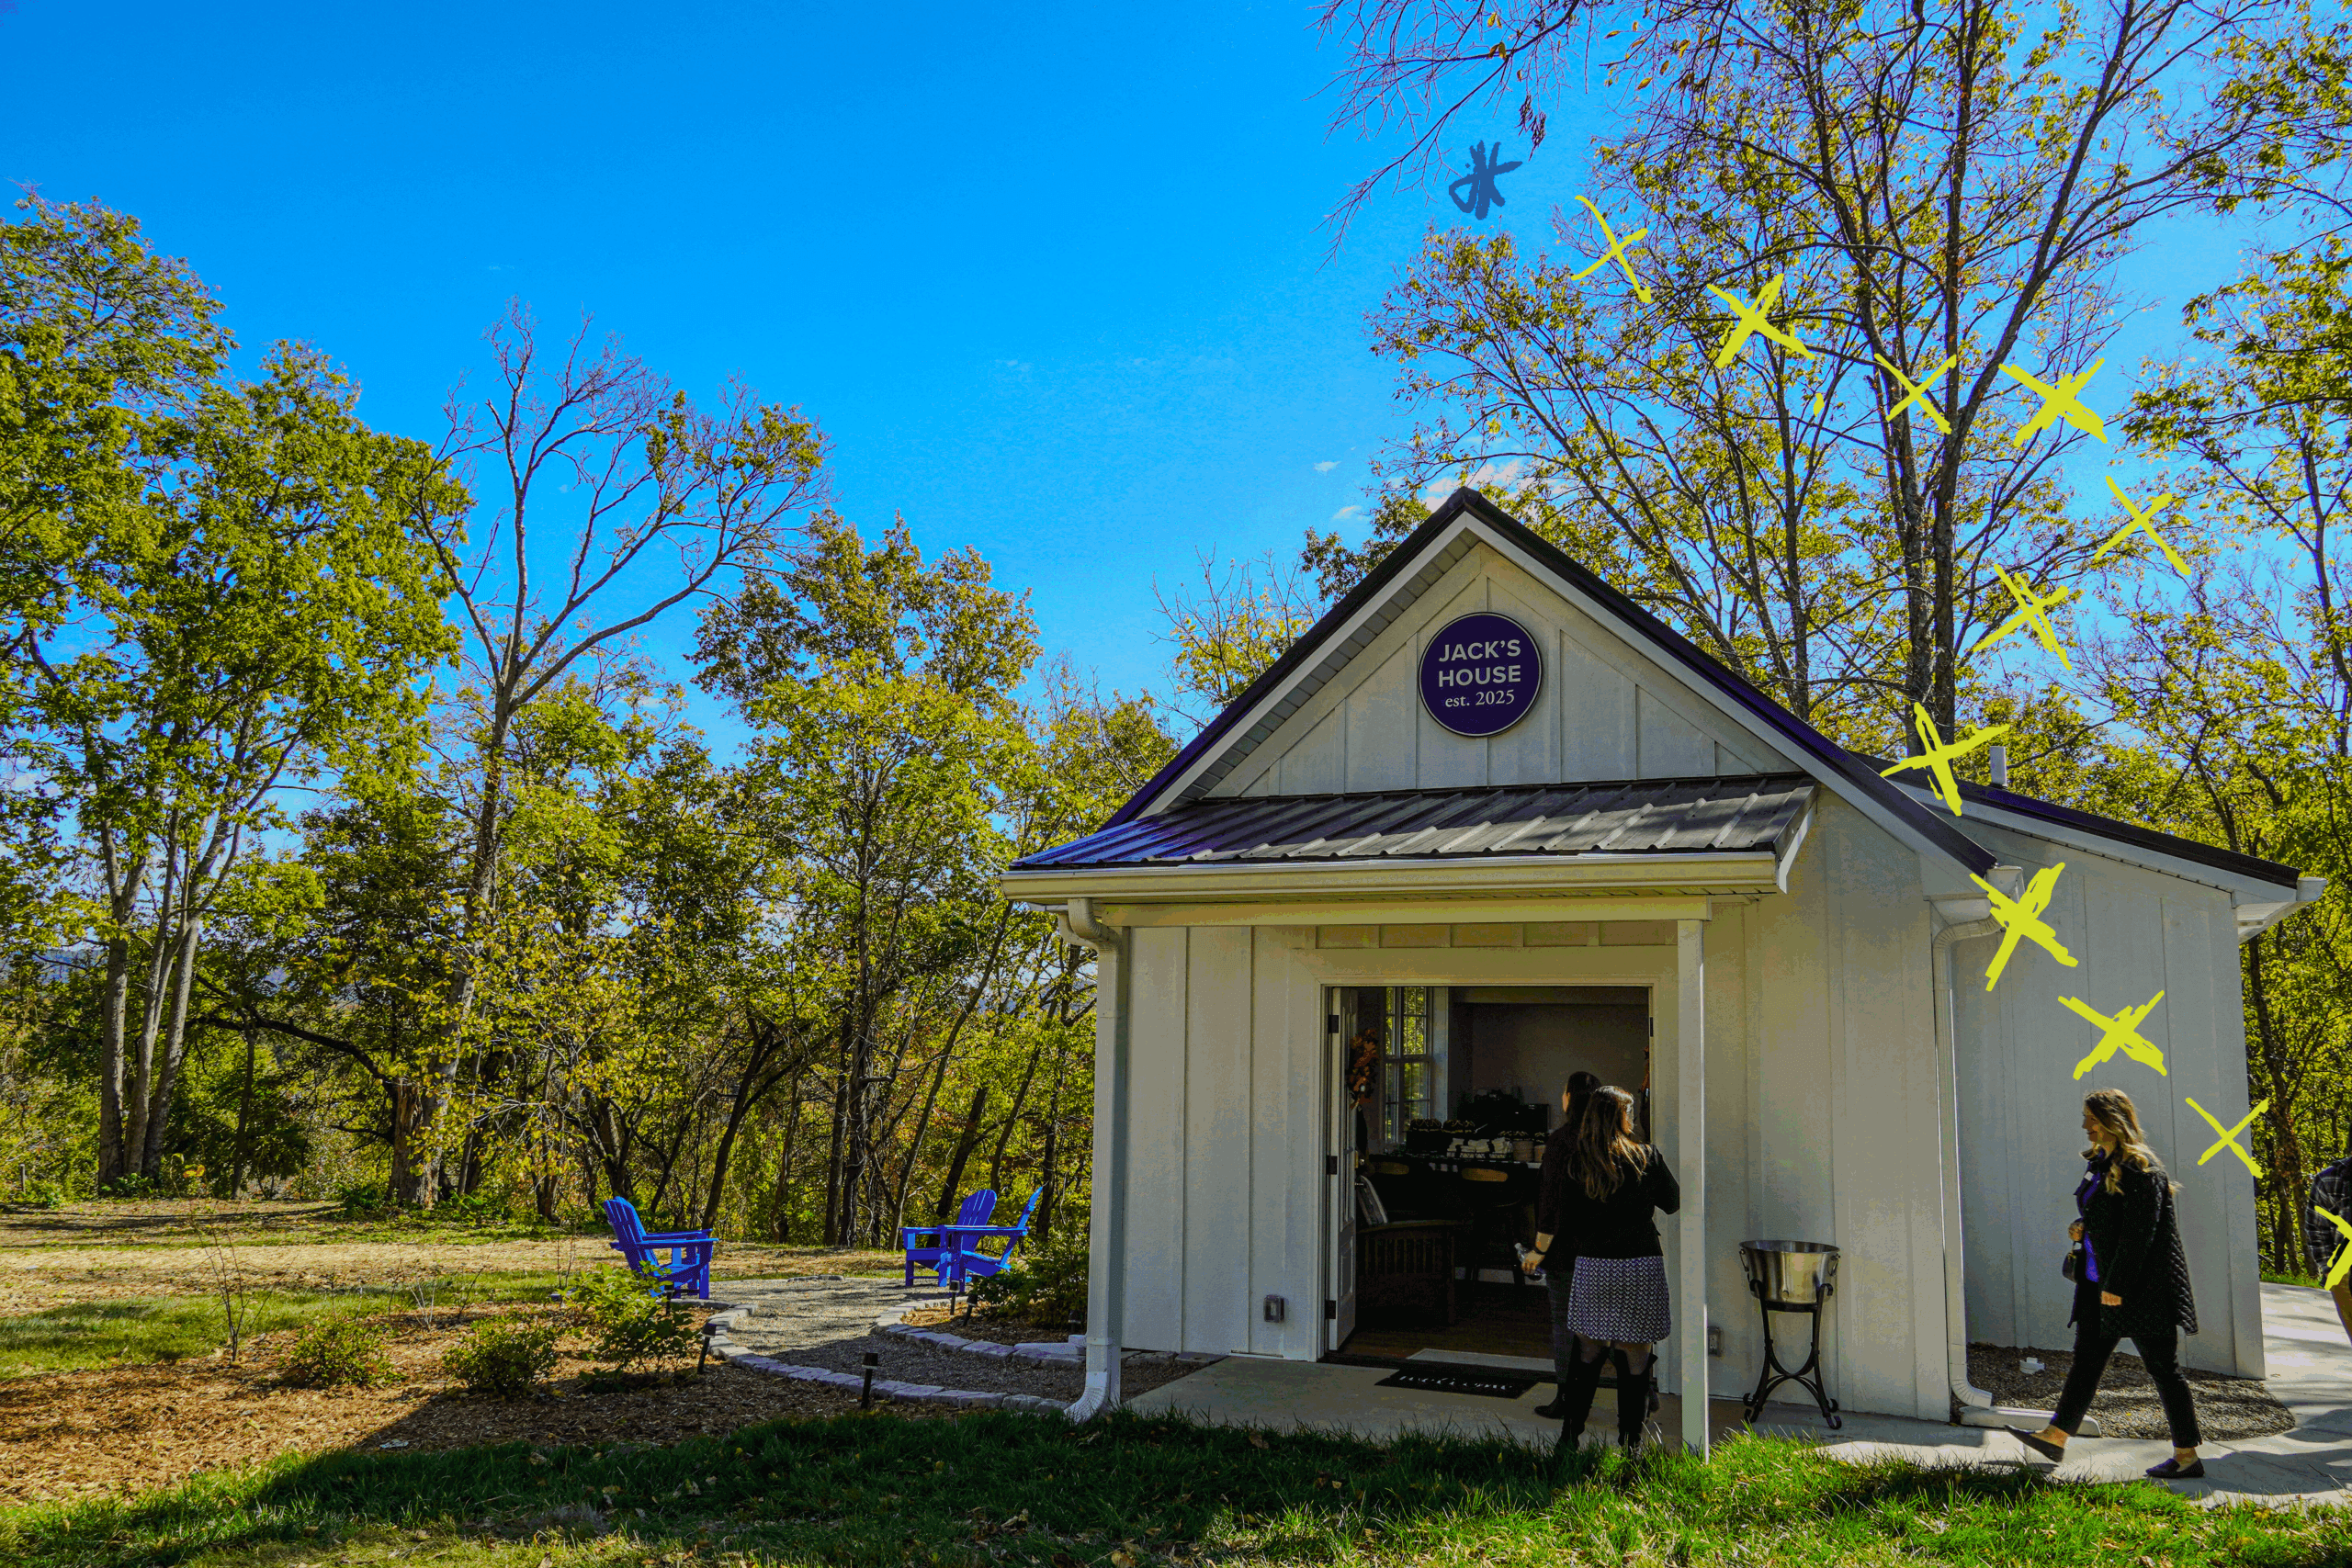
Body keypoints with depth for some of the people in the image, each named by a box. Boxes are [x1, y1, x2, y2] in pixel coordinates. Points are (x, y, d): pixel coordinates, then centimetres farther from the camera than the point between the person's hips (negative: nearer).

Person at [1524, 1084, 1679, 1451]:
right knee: (1636, 1356, 7)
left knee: (1588, 1351, 14)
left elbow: (1566, 1223, 1)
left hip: (1593, 1265, 1)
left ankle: (1570, 1434, 15)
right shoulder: (1647, 1157, -2)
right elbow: (1673, 1203, 11)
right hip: (1642, 1265, -1)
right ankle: (1630, 1441, 11)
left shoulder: (1576, 1162, 0)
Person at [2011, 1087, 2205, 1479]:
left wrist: (2117, 1285, -20)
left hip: (2140, 1285, -10)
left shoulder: (2140, 1168, -18)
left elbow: (2139, 1232, -21)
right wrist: (2081, 1227, 3)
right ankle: (2055, 1436, 17)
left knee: (2162, 1367, 0)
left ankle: (2187, 1456, 10)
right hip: (2101, 1282, 10)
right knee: (2087, 1357, 12)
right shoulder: (2100, 1162, 12)